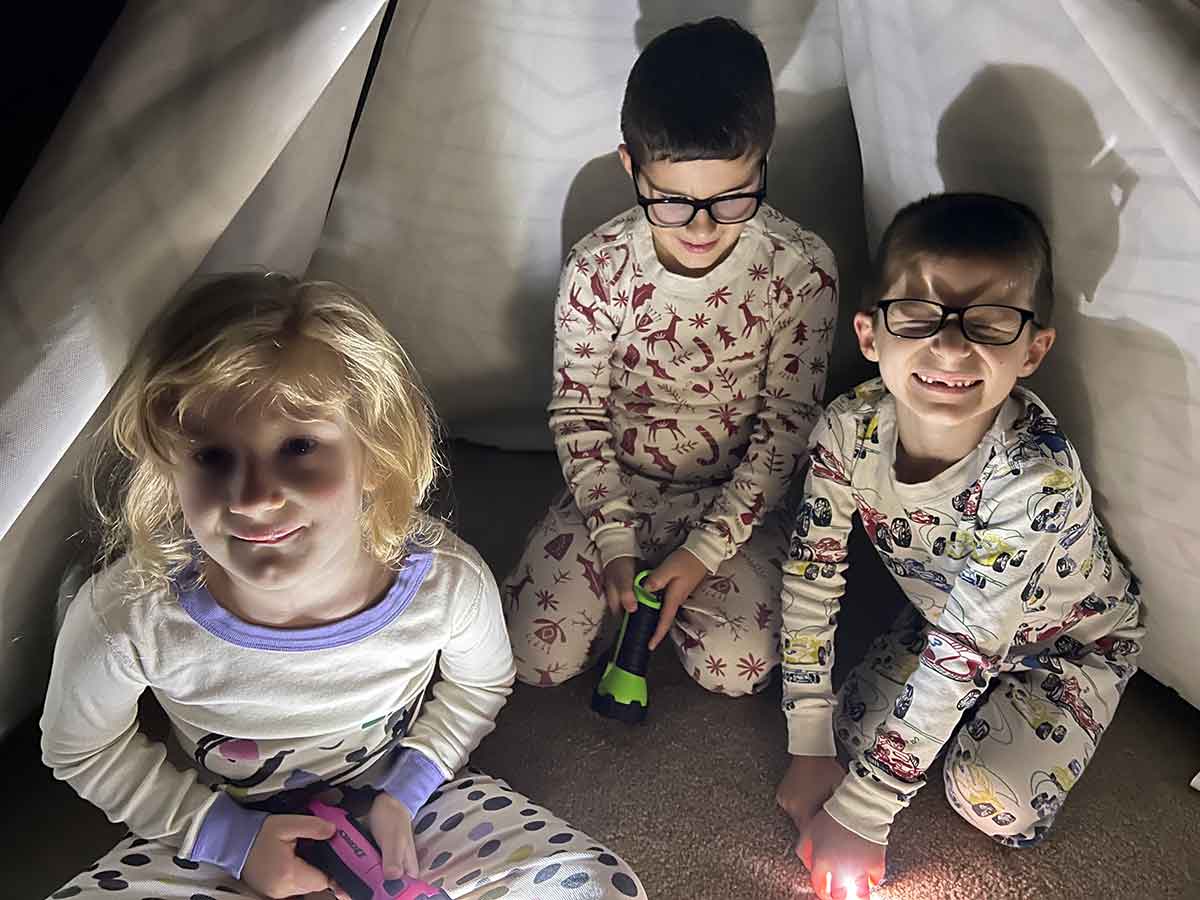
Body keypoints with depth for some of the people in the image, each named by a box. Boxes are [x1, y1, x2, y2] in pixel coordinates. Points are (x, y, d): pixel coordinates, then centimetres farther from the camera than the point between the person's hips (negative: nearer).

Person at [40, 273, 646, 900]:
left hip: (390, 796, 0)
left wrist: (403, 795, -13)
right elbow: (81, 750, -6)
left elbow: (479, 687, -1)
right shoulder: (126, 615, -29)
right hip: (219, 830, 0)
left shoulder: (451, 582, -27)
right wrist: (233, 836, -13)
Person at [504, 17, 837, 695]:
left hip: (736, 494, 0)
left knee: (739, 669, -17)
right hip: (618, 486, 1)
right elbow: (578, 415, -6)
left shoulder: (802, 270, -18)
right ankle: (636, 580, 18)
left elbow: (786, 425, -11)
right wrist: (616, 543, -14)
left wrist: (706, 550, -17)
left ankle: (682, 582, 14)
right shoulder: (597, 270, -16)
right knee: (536, 655, -9)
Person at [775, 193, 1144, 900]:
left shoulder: (1037, 476, -40)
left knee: (993, 800, -21)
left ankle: (1028, 714, 11)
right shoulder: (849, 430, -26)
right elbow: (811, 576, -17)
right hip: (946, 613, 4)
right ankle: (986, 706, 16)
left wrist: (858, 815, -29)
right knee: (858, 738, -11)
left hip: (1074, 638, -4)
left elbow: (962, 654, -36)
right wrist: (810, 748, -16)